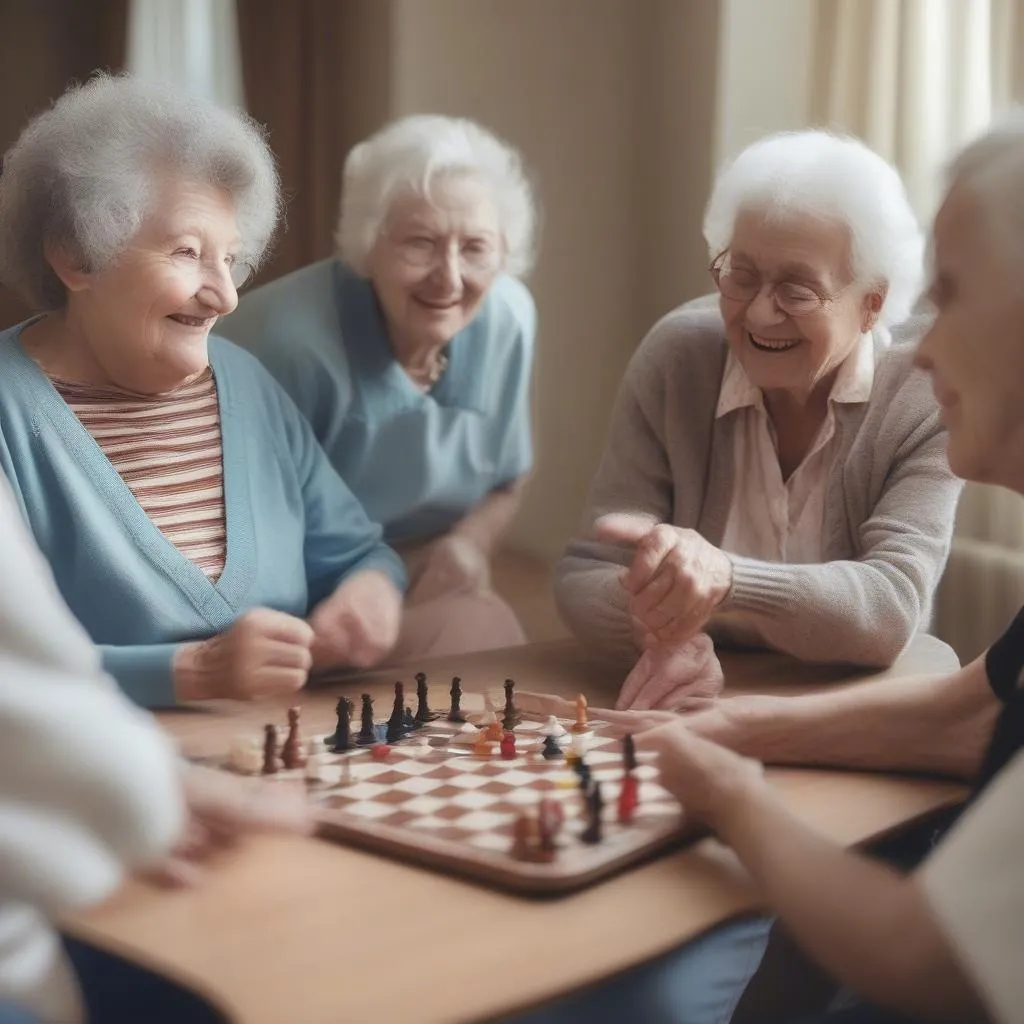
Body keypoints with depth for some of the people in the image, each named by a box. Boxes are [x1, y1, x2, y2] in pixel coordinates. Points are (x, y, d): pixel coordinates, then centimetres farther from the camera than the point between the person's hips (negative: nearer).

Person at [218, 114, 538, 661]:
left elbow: (505, 481, 10)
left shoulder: (509, 319, -7)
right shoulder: (288, 337, -27)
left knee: (483, 632, -23)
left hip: (428, 593, 6)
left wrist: (468, 544, -11)